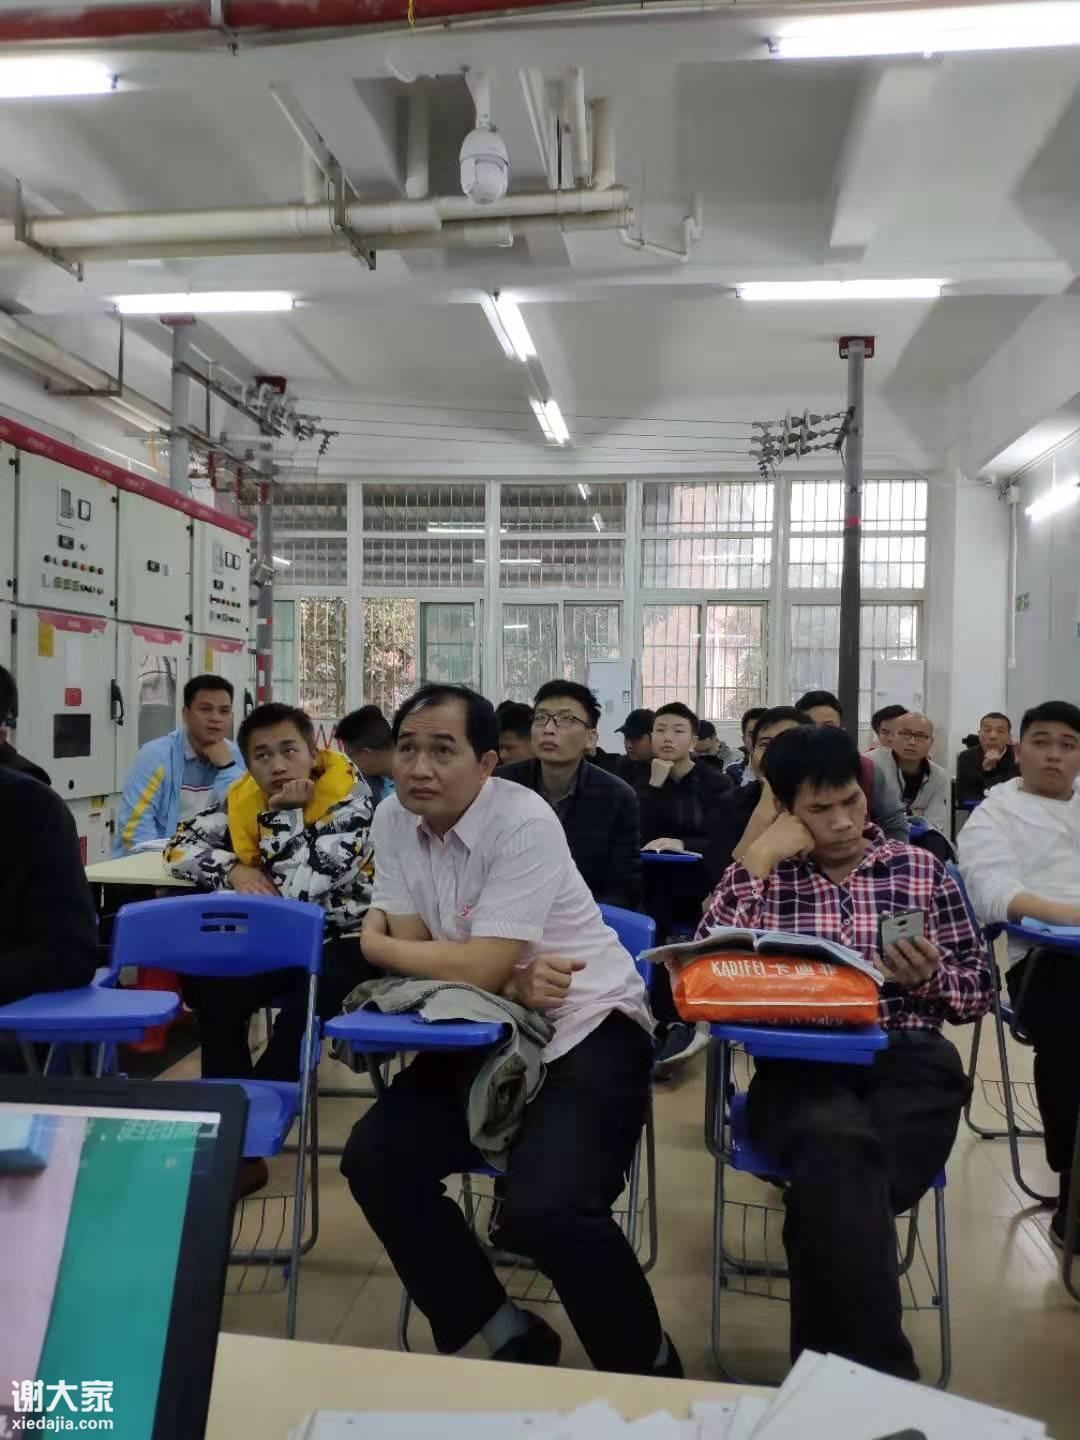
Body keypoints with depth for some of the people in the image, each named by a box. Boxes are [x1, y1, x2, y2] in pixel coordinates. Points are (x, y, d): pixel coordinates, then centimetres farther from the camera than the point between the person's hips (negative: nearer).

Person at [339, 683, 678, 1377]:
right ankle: (508, 1335, 13)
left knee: (544, 1209, -25)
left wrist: (377, 946, -9)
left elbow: (479, 966, -26)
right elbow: (413, 945, -4)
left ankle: (648, 1365, 6)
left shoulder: (523, 822, -22)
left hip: (586, 1029, -7)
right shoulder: (394, 821, -2)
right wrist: (513, 982, -22)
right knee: (375, 1161, -5)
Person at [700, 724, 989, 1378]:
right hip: (799, 1068, 0)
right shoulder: (765, 875, 13)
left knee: (833, 1185, -32)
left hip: (911, 1065, 1)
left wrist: (930, 976, -6)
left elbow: (981, 991, 18)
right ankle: (880, 1373, -23)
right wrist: (758, 861, -4)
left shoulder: (922, 869, 15)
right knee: (842, 1146, -37)